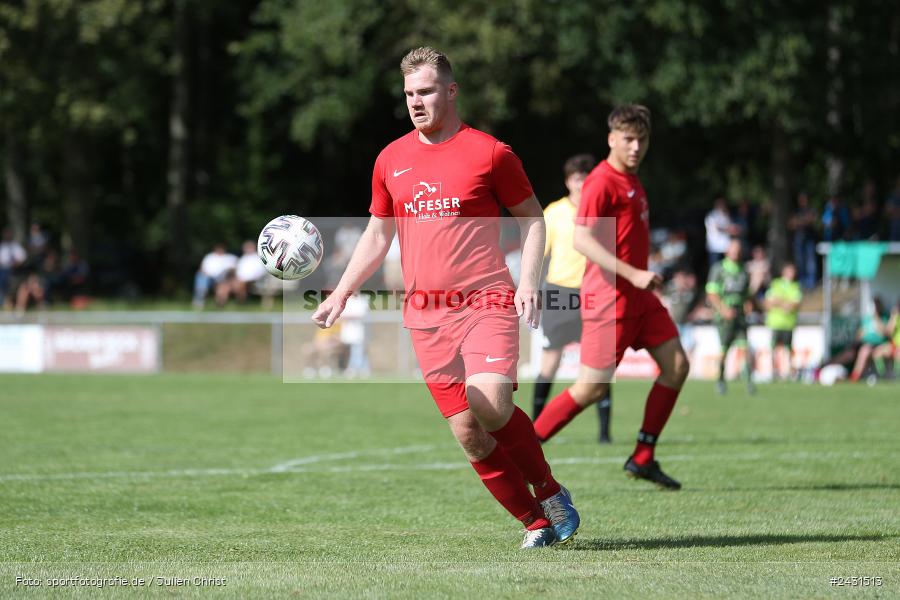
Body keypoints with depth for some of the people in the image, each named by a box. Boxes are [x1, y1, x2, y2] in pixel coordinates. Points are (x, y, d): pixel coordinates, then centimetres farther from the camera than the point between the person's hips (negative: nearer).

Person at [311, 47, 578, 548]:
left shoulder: (489, 152, -1)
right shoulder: (391, 160, 11)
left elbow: (532, 218, 5)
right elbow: (377, 235, 21)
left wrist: (529, 283, -8)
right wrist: (341, 295, 12)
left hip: (486, 301, -4)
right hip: (425, 315, 4)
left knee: (489, 407, -24)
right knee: (467, 432, -3)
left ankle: (549, 492, -2)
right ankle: (536, 523, 7)